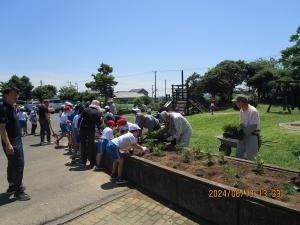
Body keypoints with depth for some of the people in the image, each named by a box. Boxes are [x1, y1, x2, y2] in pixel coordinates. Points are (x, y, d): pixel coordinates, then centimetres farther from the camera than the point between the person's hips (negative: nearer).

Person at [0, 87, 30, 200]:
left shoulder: (11, 108, 12)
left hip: (17, 141, 10)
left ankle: (12, 187, 34)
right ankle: (18, 191, 5)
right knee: (18, 165, -5)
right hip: (11, 143, -10)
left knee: (13, 165, 19)